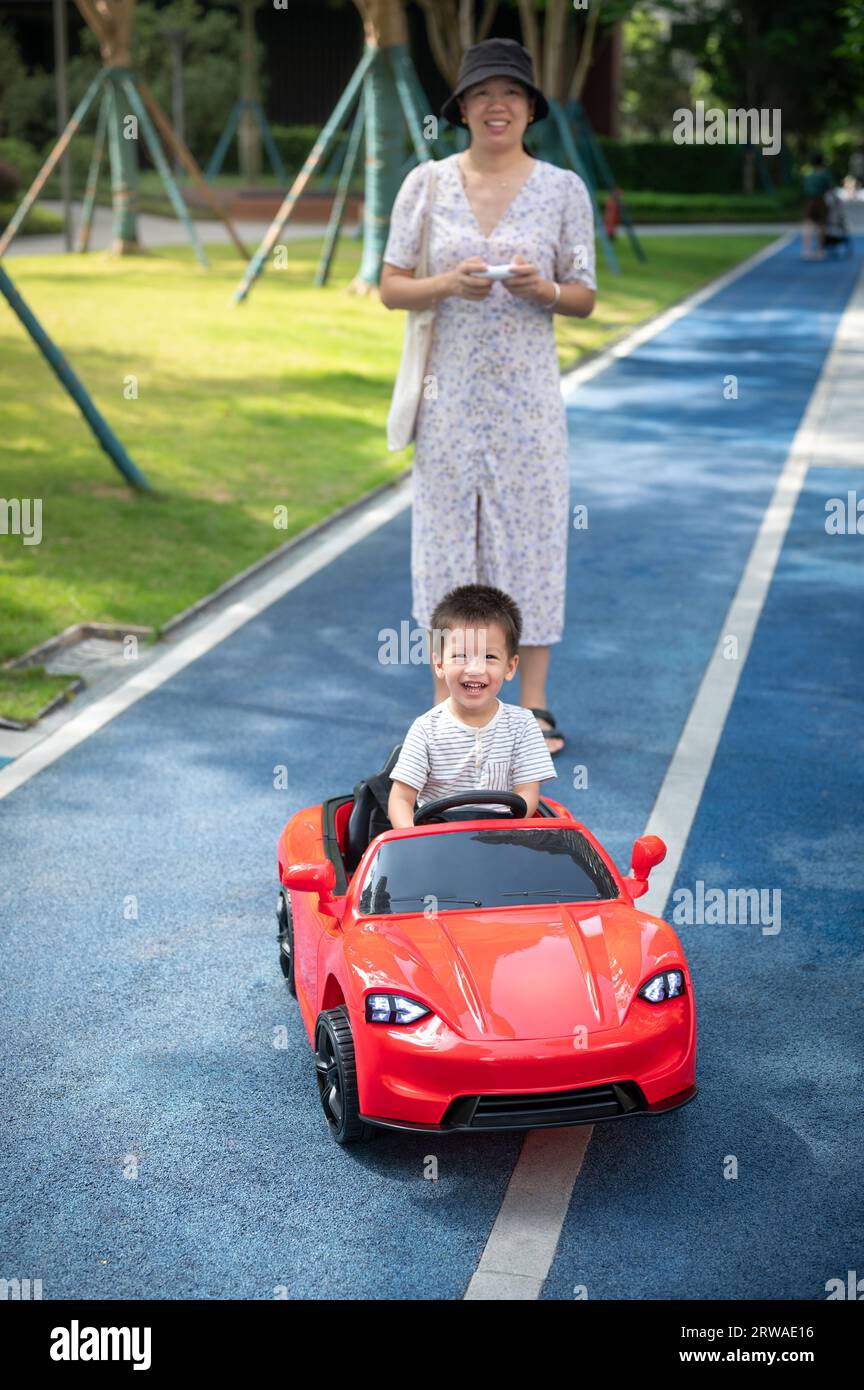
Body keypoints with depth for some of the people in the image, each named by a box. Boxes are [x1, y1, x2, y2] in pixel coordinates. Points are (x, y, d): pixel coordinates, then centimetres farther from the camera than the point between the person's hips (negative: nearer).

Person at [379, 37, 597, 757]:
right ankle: (447, 705, 14)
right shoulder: (427, 183, 4)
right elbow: (390, 288, 3)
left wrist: (541, 288, -17)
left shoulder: (563, 188, 3)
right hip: (448, 392, 0)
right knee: (445, 533, 4)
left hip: (527, 394, 0)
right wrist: (447, 284, -17)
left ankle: (533, 705, 13)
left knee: (531, 532, 2)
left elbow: (584, 299, 5)